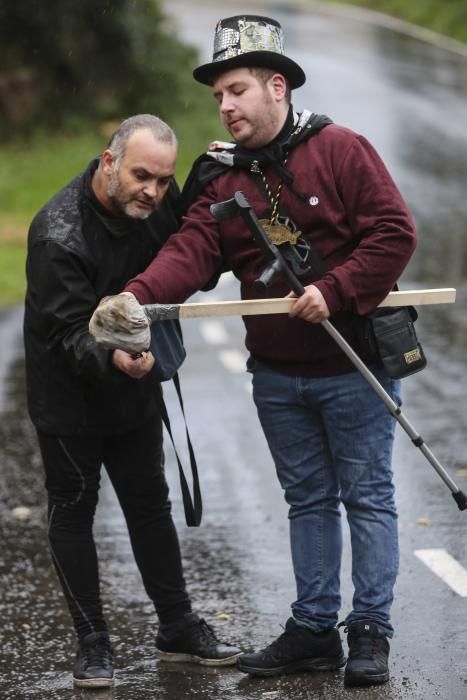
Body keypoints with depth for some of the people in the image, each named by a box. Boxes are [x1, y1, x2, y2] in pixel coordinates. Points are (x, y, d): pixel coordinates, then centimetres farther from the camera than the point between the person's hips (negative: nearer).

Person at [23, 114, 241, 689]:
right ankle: (92, 642, 11)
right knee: (72, 511, 3)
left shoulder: (159, 200, -8)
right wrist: (111, 357, -49)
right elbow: (70, 333, -29)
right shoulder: (58, 235, -29)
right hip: (68, 394, -6)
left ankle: (177, 628, 23)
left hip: (135, 389, 6)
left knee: (150, 505, 14)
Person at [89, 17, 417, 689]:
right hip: (277, 375, 5)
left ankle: (370, 632, 8)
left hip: (352, 366, -5)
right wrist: (137, 295, -30)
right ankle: (314, 630, 20)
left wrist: (333, 290, -23)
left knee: (367, 496, 2)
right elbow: (189, 252, -11)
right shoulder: (221, 178, 3)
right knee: (308, 500, 13)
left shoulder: (340, 149, -10)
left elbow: (394, 231, -15)